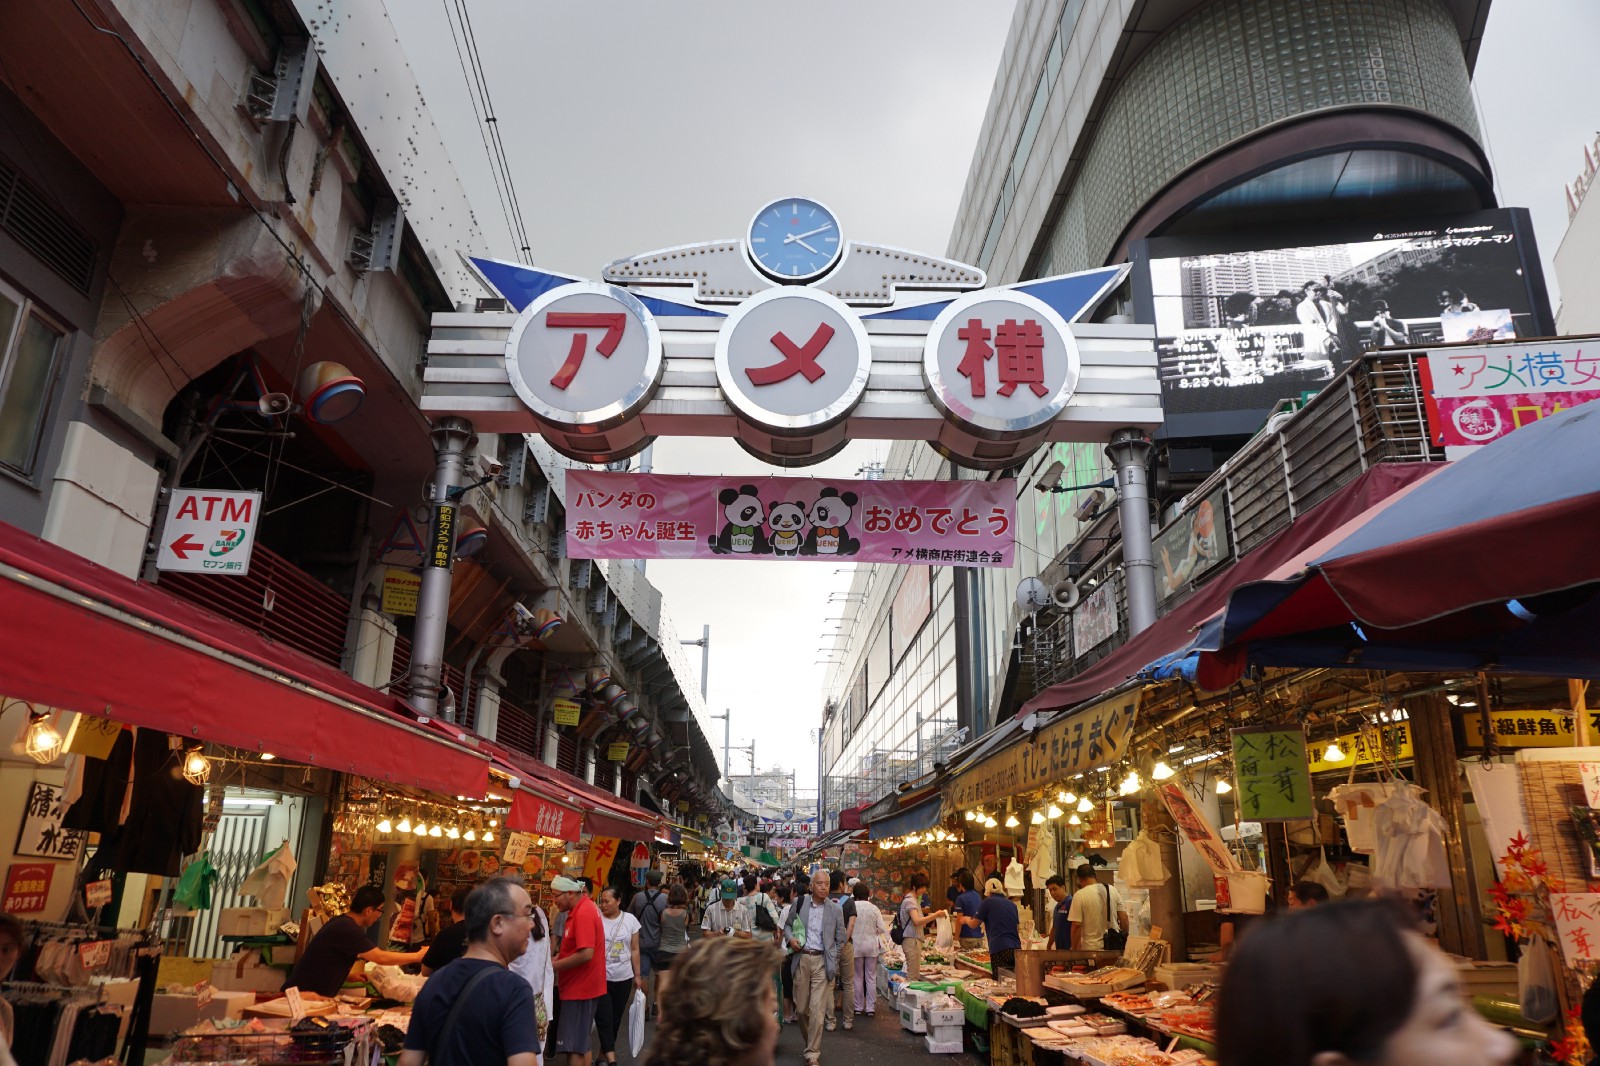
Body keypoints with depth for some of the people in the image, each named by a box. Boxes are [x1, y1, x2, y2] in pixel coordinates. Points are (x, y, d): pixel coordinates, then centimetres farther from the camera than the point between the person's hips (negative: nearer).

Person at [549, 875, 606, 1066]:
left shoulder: (583, 914, -22)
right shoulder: (583, 908, 9)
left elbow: (586, 953, -28)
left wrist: (554, 966, -18)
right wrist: (559, 956, 4)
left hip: (580, 988, -10)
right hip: (579, 985, 10)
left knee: (573, 1046, -4)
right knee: (580, 1043, 18)